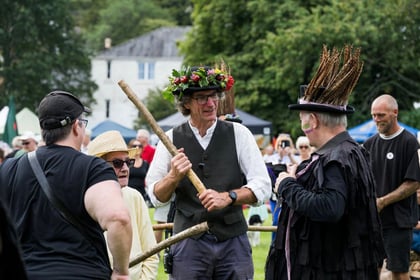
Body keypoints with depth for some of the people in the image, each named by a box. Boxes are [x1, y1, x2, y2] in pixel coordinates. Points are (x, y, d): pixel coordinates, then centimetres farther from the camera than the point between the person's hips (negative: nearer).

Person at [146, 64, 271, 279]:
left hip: (233, 242, 0)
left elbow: (262, 188, -3)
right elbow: (156, 196, 4)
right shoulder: (171, 139, 4)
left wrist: (227, 197, -19)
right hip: (188, 243, 0)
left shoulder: (238, 134, 3)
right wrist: (173, 176, -17)